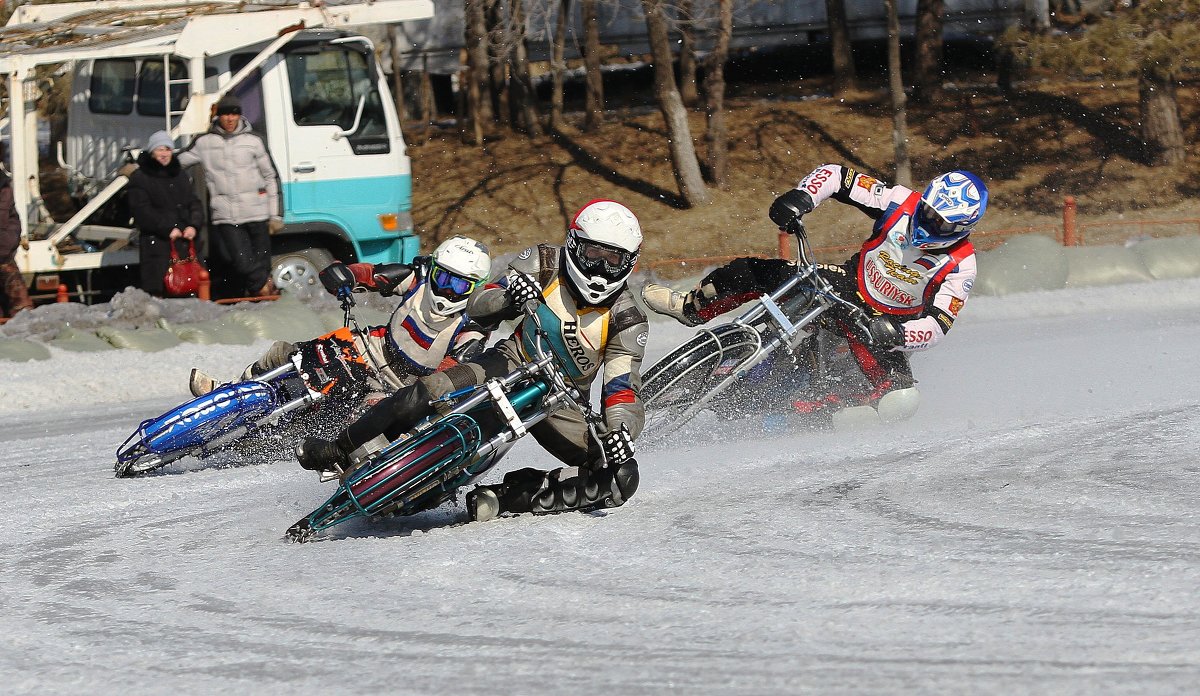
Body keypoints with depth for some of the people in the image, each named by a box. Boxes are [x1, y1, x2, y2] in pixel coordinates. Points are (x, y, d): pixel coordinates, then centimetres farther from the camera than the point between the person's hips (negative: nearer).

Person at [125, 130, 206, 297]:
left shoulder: (180, 175, 20)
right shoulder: (139, 177, 1)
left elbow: (194, 203, 15)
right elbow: (142, 211, -8)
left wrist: (193, 225, -5)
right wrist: (168, 229, -15)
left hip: (183, 240, 5)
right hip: (155, 242, -5)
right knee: (156, 290, -14)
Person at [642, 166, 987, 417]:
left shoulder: (959, 266, -22)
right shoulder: (902, 203, -16)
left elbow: (936, 327, -26)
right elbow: (835, 176, -11)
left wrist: (896, 335, -45)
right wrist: (800, 198, -30)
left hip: (889, 322, -3)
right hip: (848, 286, 3)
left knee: (898, 391, -31)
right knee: (754, 273, -10)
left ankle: (810, 410, -20)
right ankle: (691, 307, 15)